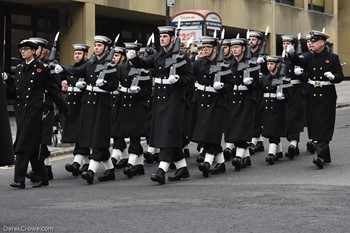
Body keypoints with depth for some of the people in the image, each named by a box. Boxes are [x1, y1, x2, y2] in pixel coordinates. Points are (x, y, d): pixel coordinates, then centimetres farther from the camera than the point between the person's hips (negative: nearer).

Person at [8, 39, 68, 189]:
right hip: (20, 110, 6)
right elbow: (15, 91, 18)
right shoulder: (19, 69, 15)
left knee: (24, 145, -13)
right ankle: (42, 178, 18)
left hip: (34, 110, -6)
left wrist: (65, 109, 2)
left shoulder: (41, 68, -3)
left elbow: (53, 89, -1)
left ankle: (20, 179, -14)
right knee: (33, 147, 10)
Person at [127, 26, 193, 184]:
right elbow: (142, 64, 2)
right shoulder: (158, 57, 12)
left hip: (174, 100, -7)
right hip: (159, 99, 7)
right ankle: (182, 168, 22)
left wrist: (177, 79, -23)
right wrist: (133, 57, -17)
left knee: (169, 134, -12)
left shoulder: (180, 57, -6)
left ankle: (161, 171, -19)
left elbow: (189, 78, -5)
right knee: (162, 134, 11)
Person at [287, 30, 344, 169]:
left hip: (327, 95, -5)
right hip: (313, 95, 5)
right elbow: (300, 62, -9)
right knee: (314, 125, 5)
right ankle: (326, 157, 15)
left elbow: (340, 76, -2)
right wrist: (292, 54, -27)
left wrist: (333, 76, -24)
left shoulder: (332, 58, -1)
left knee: (324, 125, -10)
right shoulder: (310, 58, 9)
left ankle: (321, 156, -16)